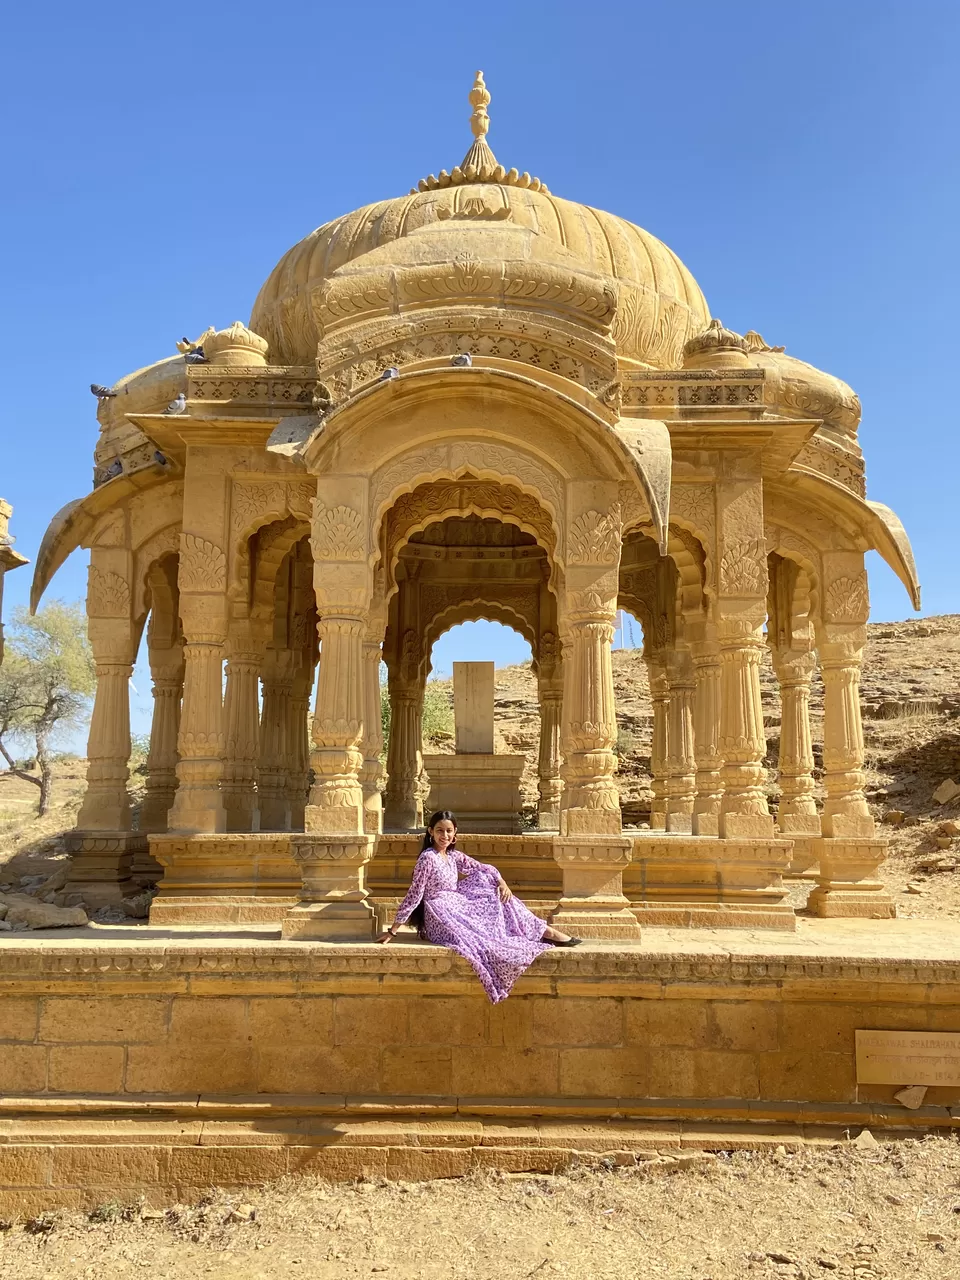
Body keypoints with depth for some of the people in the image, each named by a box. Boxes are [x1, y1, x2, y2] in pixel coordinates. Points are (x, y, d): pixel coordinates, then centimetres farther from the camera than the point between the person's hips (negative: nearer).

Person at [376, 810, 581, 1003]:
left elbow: (483, 868, 12)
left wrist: (502, 883, -8)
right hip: (441, 918, -9)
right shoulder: (427, 858, -17)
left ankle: (544, 931, -3)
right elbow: (414, 895, -16)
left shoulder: (453, 855, 6)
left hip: (457, 909, 9)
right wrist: (393, 930, -15)